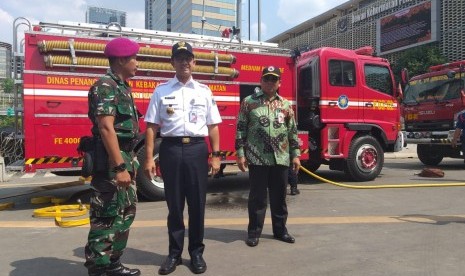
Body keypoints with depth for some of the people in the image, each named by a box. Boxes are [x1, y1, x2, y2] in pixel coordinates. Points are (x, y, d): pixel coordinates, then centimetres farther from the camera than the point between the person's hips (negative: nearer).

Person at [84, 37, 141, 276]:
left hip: (124, 156, 10)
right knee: (106, 217, -2)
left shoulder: (122, 87, 16)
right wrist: (119, 167, -26)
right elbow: (106, 128, -23)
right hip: (111, 160, -10)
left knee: (126, 212, 17)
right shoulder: (106, 86, -14)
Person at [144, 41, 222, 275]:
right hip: (171, 149, 0)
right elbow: (152, 126, 2)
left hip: (197, 149, 1)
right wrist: (149, 158, -4)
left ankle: (196, 252, 23)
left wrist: (215, 156, 2)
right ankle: (174, 253, 24)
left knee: (197, 204, 7)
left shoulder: (204, 91, 10)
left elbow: (213, 126, 9)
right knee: (174, 204, 9)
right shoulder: (161, 91, 6)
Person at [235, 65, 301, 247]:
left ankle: (280, 230, 27)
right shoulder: (248, 102, 1)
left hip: (281, 159, 3)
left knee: (279, 197, 12)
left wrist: (295, 155, 7)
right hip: (257, 158, -3)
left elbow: (292, 131, 11)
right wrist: (240, 153, -5)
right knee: (257, 197, 5)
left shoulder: (286, 105, 9)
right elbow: (240, 129, 0)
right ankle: (254, 232, 19)